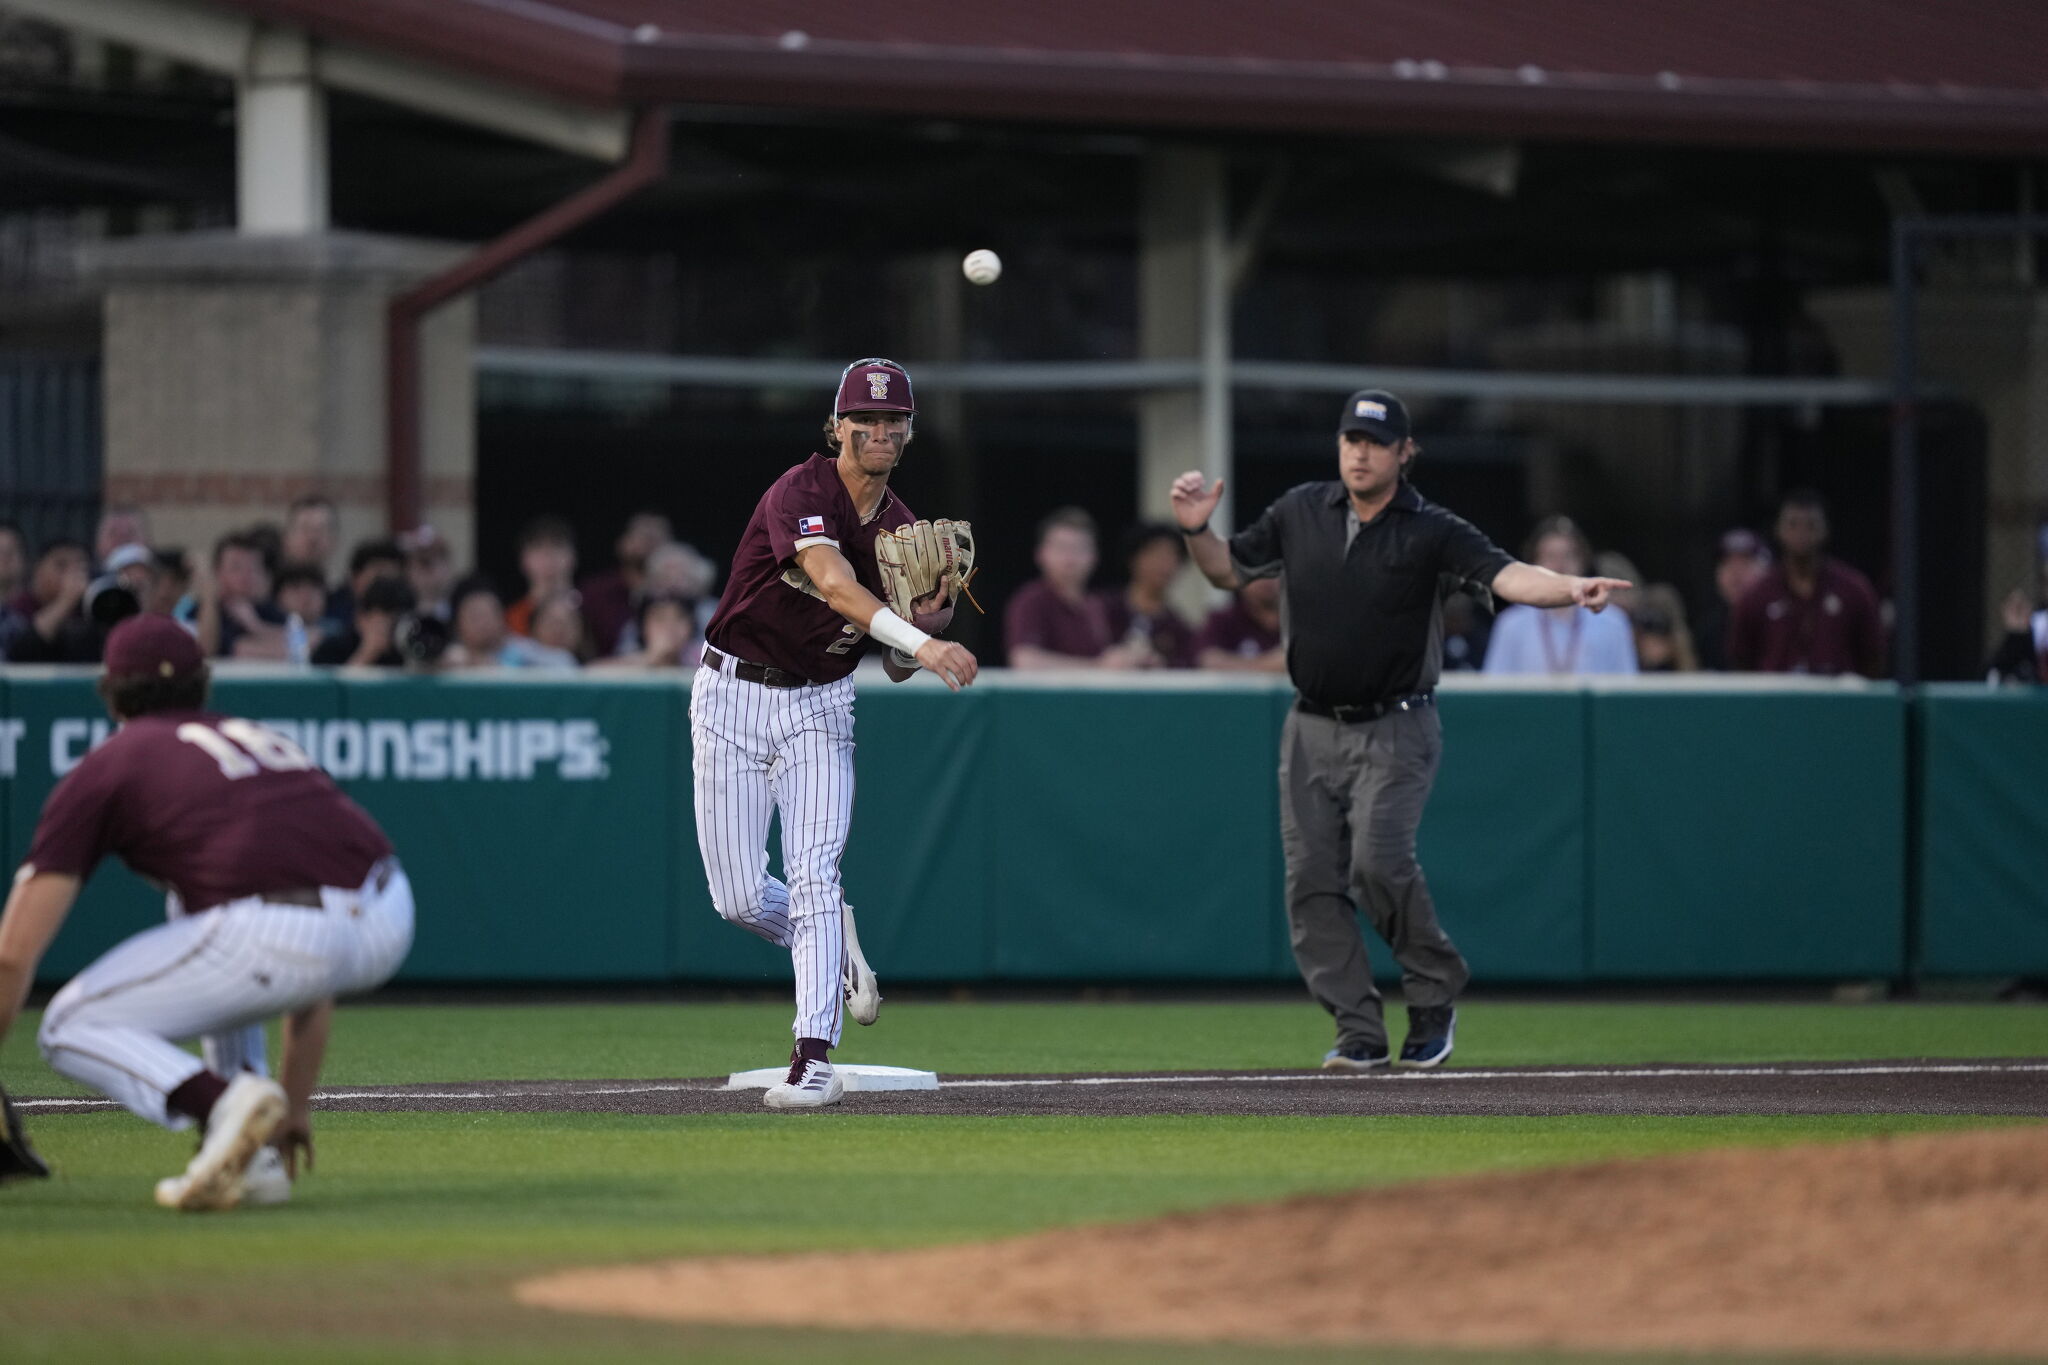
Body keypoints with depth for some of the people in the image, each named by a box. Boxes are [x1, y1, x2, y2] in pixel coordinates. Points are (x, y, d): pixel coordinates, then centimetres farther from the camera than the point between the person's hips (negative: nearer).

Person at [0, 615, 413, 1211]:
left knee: (71, 1031, 15)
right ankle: (248, 1149, 23)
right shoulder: (262, 738, 33)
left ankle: (220, 1102, -15)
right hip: (391, 925, 6)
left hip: (274, 938, -6)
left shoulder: (103, 768, 16)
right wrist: (295, 1108, 41)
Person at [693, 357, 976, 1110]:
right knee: (739, 897, -3)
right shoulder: (802, 494, -18)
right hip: (734, 700, -3)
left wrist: (928, 619, -14)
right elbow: (834, 583, -39)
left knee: (815, 874, -14)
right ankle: (831, 944, 29)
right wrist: (921, 643, -51)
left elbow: (897, 668, 8)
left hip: (819, 707, 3)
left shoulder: (903, 531, 2)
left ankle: (814, 1060, -17)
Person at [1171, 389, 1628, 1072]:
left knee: (1378, 860, -21)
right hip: (1312, 728, 5)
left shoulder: (1431, 531, -8)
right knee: (1312, 880, -1)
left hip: (1395, 730, -5)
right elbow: (1228, 570, 14)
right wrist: (1195, 530, -8)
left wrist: (1569, 589, -43)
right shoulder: (1300, 513, 4)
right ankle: (1359, 1033, 5)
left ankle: (1435, 995, 1)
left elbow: (1504, 574, -23)